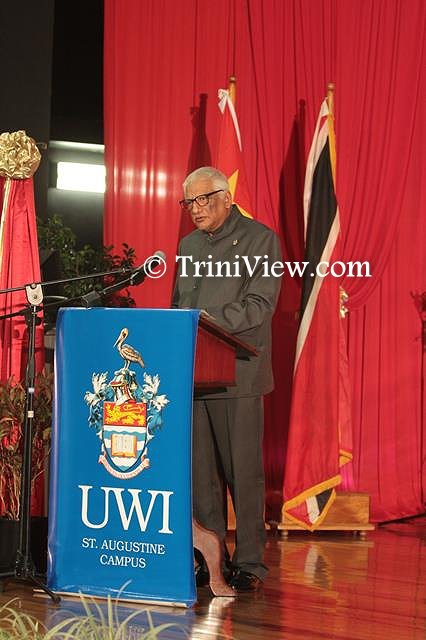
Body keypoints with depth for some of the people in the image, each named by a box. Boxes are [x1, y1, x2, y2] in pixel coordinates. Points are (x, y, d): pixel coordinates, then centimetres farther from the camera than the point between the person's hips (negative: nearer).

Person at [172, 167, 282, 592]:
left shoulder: (260, 239, -1)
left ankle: (249, 564, 3)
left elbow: (260, 304, -11)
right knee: (201, 470, 5)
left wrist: (211, 321, -22)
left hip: (237, 371, -6)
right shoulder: (188, 245, 19)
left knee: (243, 470, -4)